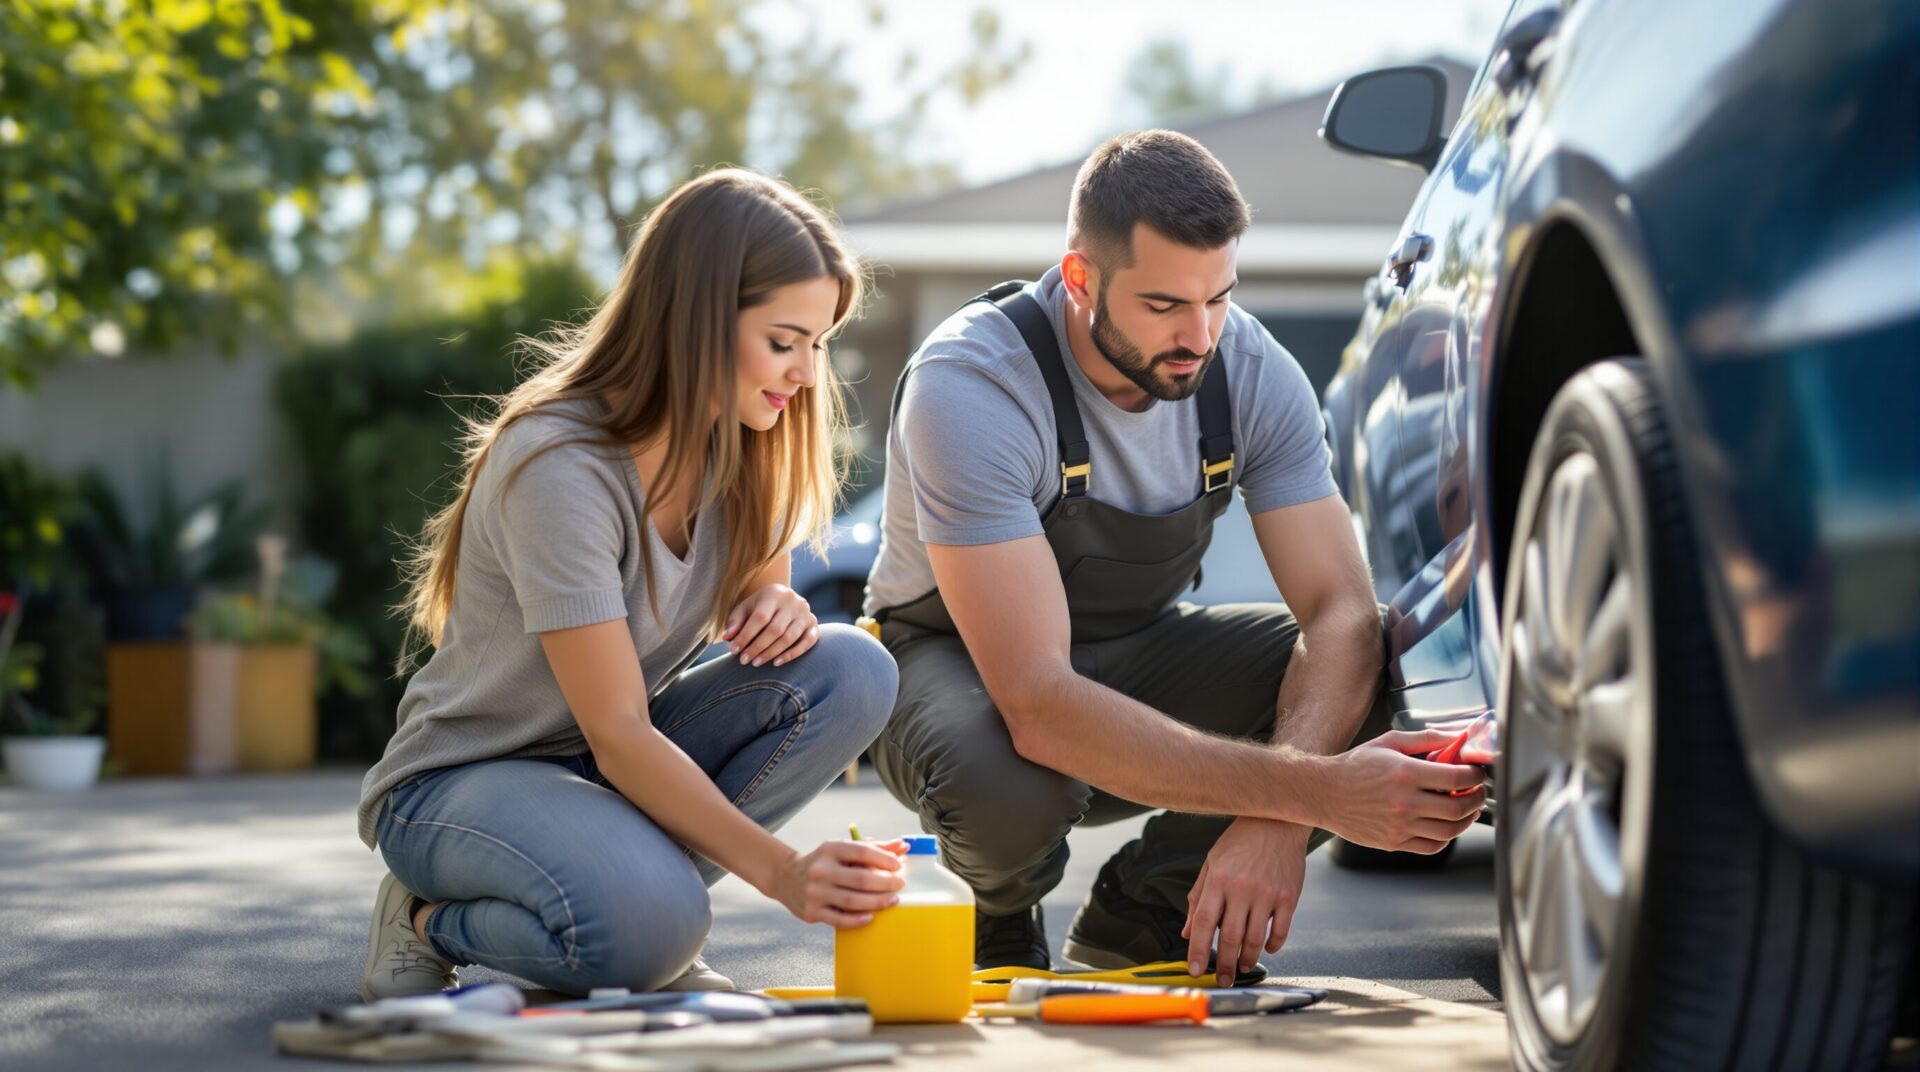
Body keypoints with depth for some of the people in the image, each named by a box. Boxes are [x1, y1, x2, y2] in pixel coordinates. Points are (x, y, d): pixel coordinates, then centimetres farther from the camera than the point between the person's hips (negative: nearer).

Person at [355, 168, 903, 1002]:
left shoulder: (735, 442, -4)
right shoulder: (560, 465, -27)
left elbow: (754, 608, 12)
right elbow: (619, 737, -28)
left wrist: (776, 610, -14)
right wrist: (782, 873, -37)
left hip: (618, 764, 8)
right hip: (461, 778, -7)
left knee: (849, 671, -18)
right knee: (644, 923, -38)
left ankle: (636, 883, -7)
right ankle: (433, 921, -8)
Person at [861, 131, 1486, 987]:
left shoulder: (1251, 370, -16)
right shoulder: (970, 386, -32)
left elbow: (1343, 611, -20)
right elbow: (1039, 709, -40)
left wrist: (1276, 821, -40)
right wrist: (1313, 791, -46)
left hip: (1140, 654, 5)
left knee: (1385, 679, -21)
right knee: (1005, 787, -40)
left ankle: (1140, 913, 1)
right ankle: (999, 919, 0)